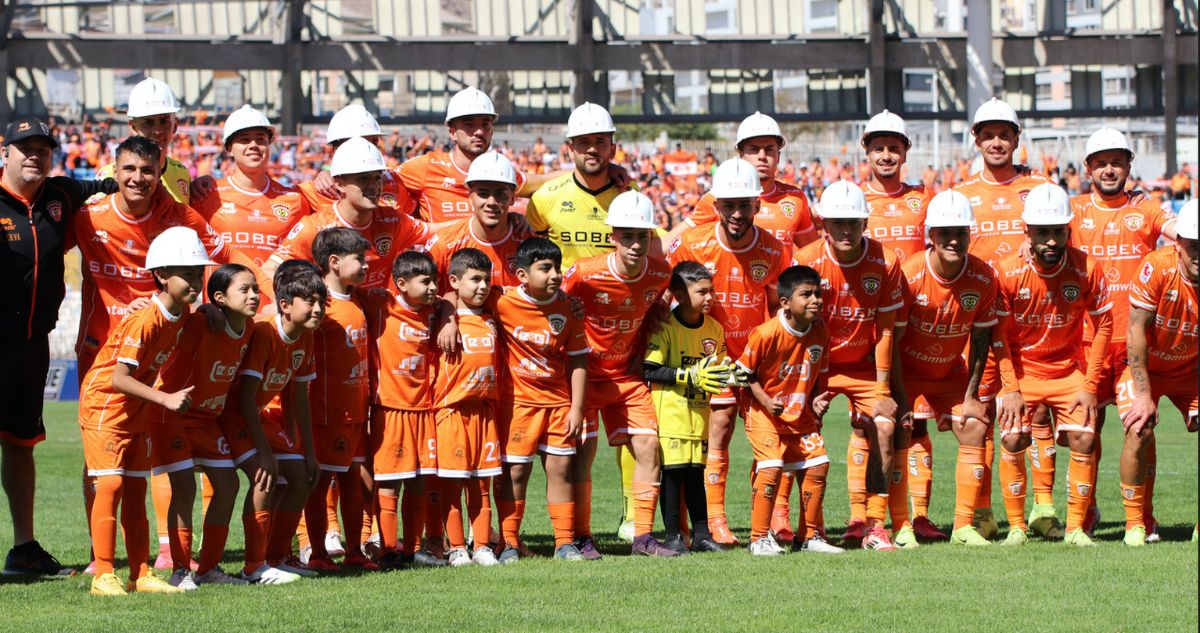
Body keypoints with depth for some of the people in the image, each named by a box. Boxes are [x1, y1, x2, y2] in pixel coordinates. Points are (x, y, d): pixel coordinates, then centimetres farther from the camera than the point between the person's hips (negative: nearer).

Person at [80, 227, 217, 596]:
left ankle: (140, 575, 11)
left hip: (137, 412, 9)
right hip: (105, 404, -9)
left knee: (136, 489, 9)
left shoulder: (182, 316, 0)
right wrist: (166, 399, -29)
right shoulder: (145, 320, -26)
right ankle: (103, 575, -11)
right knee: (110, 484, -13)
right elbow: (119, 378, -29)